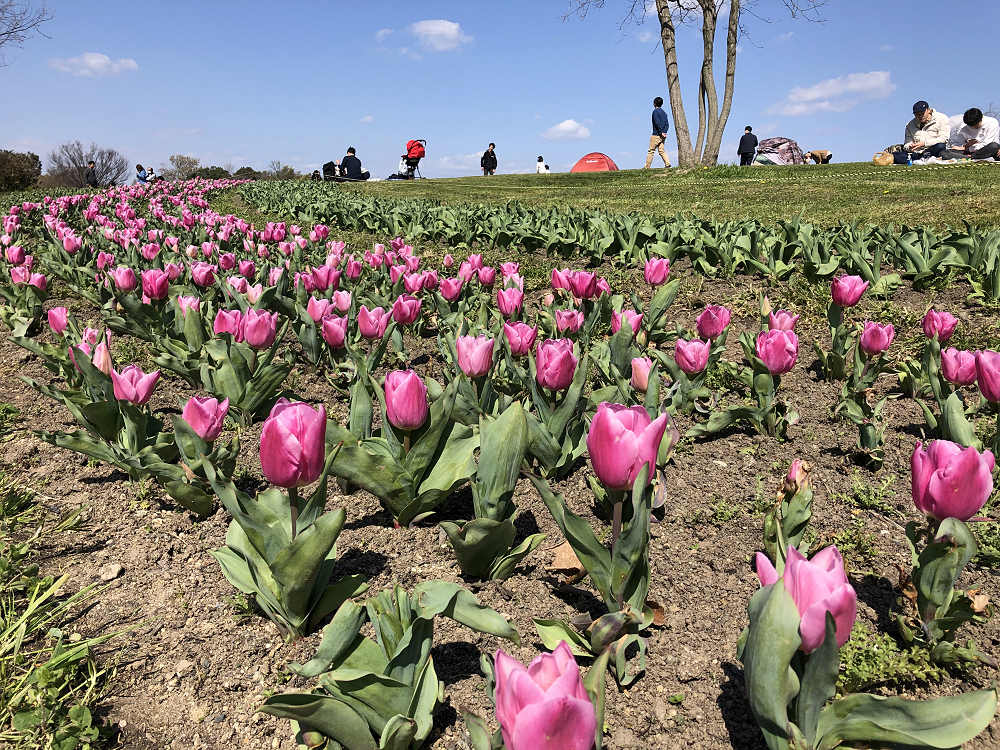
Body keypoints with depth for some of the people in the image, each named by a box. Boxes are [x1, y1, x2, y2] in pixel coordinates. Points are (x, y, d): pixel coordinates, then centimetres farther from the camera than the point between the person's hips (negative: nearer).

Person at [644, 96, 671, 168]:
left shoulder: (655, 111, -6)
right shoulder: (664, 112, 17)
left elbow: (657, 123, -17)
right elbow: (667, 124, 10)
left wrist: (661, 132, -15)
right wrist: (664, 132, 1)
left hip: (656, 134, -7)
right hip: (662, 135, 7)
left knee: (651, 151, -3)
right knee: (661, 150, 8)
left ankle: (647, 167, -2)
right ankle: (667, 164, -7)